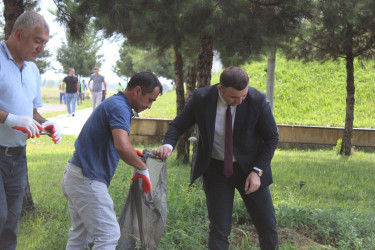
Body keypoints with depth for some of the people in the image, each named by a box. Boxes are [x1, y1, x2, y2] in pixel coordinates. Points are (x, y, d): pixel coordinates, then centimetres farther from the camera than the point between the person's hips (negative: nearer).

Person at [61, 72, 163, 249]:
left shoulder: (112, 103, 16)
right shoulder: (119, 107, -16)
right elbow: (122, 146, -33)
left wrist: (130, 153, 19)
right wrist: (142, 169, -18)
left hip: (73, 175, 11)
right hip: (87, 180, -11)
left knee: (79, 234, 18)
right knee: (108, 234, -7)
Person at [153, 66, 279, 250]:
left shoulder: (257, 100, -20)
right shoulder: (201, 98, -18)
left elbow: (271, 137, -7)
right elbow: (177, 125, -5)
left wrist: (257, 171, -15)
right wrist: (168, 145, -27)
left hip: (248, 168, 0)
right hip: (215, 169, 0)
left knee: (267, 226, 6)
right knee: (219, 230, -3)